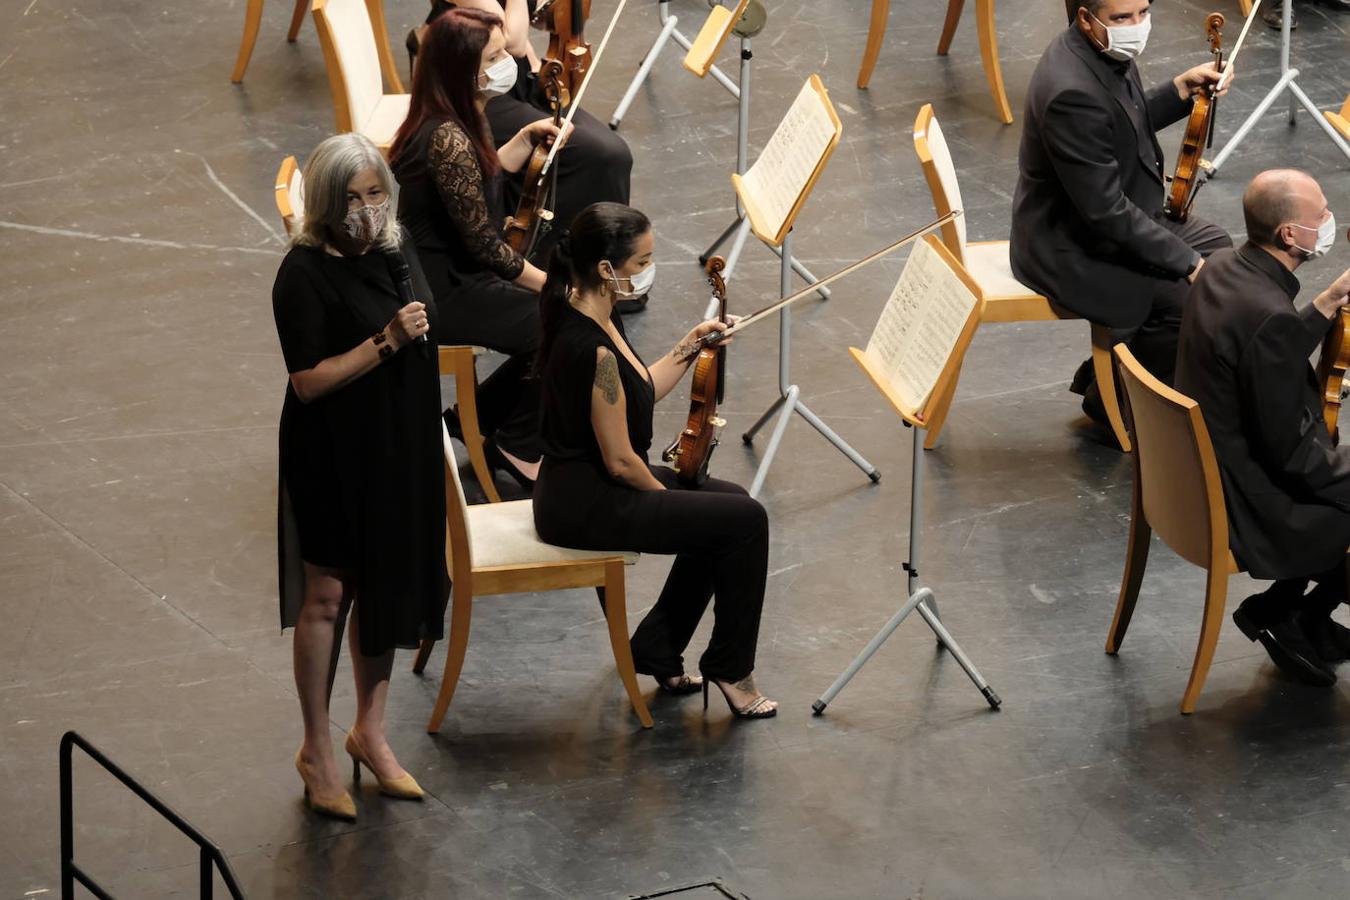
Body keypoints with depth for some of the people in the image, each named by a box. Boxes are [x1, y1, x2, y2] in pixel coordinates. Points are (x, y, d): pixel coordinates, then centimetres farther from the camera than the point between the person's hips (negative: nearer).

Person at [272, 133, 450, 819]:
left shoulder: (395, 250, 2)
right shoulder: (306, 274, -18)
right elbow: (308, 380, -21)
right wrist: (386, 342, -28)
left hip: (401, 452, 7)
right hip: (334, 459, -7)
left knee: (386, 586, 16)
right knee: (327, 594, 2)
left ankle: (370, 730, 31)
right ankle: (317, 749, 15)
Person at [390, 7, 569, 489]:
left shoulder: (448, 121, 2)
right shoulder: (448, 140, -27)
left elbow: (481, 177, 22)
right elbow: (483, 243, -22)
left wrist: (528, 137, 10)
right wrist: (546, 283, -10)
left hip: (450, 273, 10)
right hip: (442, 295, -10)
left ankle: (478, 417, 19)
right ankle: (518, 446, 12)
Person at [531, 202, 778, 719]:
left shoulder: (593, 318, 3)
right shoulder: (592, 349, -27)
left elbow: (635, 396, 16)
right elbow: (620, 460, -21)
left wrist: (688, 349, 7)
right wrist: (669, 499, -4)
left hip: (585, 486, 10)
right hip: (583, 507, -10)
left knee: (727, 502, 19)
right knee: (744, 521, -7)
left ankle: (657, 651, 22)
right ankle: (730, 669, 10)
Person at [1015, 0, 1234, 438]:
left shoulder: (1103, 51, -5)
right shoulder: (1073, 93, -33)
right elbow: (1106, 212, -30)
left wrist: (1182, 89, 1)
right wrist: (1186, 262, -23)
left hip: (1113, 216, 10)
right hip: (1069, 250, -10)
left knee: (1215, 245, 17)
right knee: (1187, 301, -17)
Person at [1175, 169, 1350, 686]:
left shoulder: (1222, 269, -2)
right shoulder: (1269, 316, -30)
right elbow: (1291, 453, -23)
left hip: (1204, 474, 9)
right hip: (1250, 509, -9)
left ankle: (1286, 607, 23)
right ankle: (1292, 618, 15)